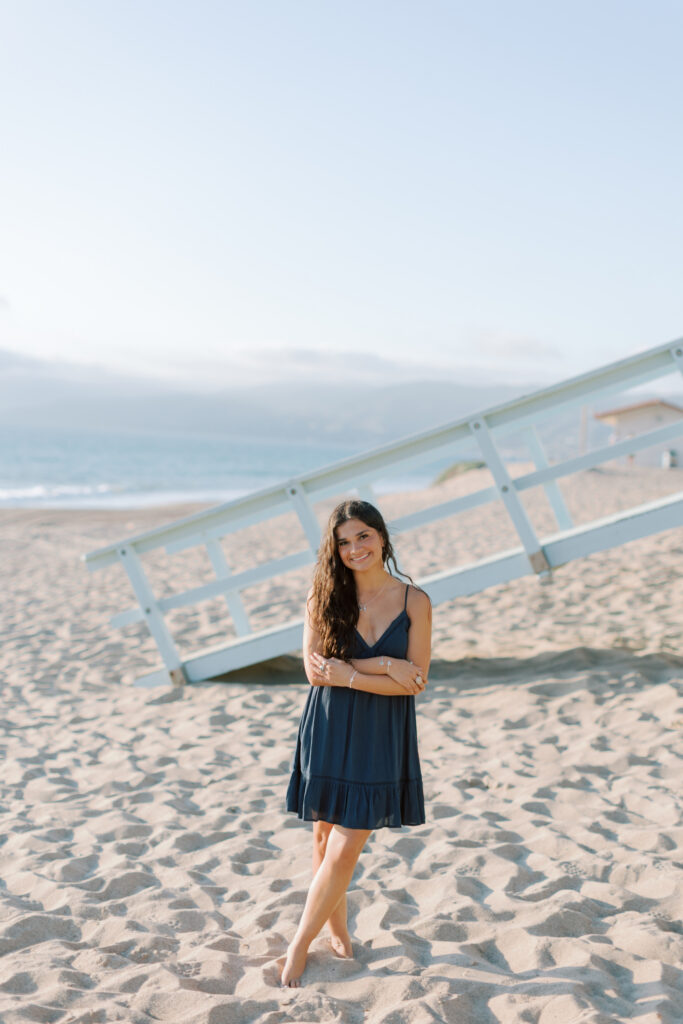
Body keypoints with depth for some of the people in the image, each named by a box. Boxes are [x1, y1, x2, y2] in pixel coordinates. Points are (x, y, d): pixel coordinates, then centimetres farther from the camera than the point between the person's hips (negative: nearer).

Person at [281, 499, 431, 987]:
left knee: (345, 850, -3)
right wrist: (383, 666, -16)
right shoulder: (324, 596, -2)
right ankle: (337, 928, 34)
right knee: (325, 837, 11)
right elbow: (315, 671, -9)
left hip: (381, 740, -1)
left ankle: (300, 944, 14)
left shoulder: (414, 602, -3)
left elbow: (415, 682, -8)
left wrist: (348, 673, -16)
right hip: (329, 731, 1)